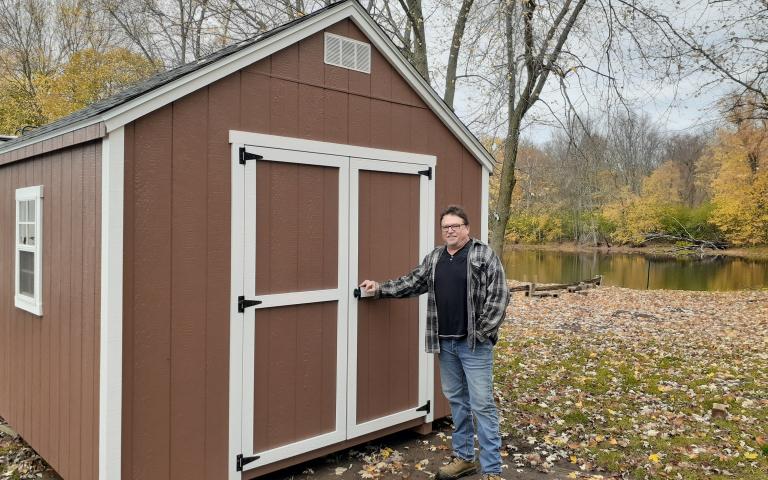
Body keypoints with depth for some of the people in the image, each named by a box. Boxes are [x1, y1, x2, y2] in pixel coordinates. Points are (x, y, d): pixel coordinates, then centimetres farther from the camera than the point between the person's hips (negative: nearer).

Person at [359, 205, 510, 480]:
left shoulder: (485, 256, -7)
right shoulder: (434, 259, 11)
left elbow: (499, 295, -11)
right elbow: (412, 283, 17)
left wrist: (484, 332, -14)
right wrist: (380, 288, 10)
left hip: (474, 343, -6)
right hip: (445, 343, 6)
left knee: (482, 404, -3)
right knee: (456, 399, 15)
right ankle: (464, 457, 29)